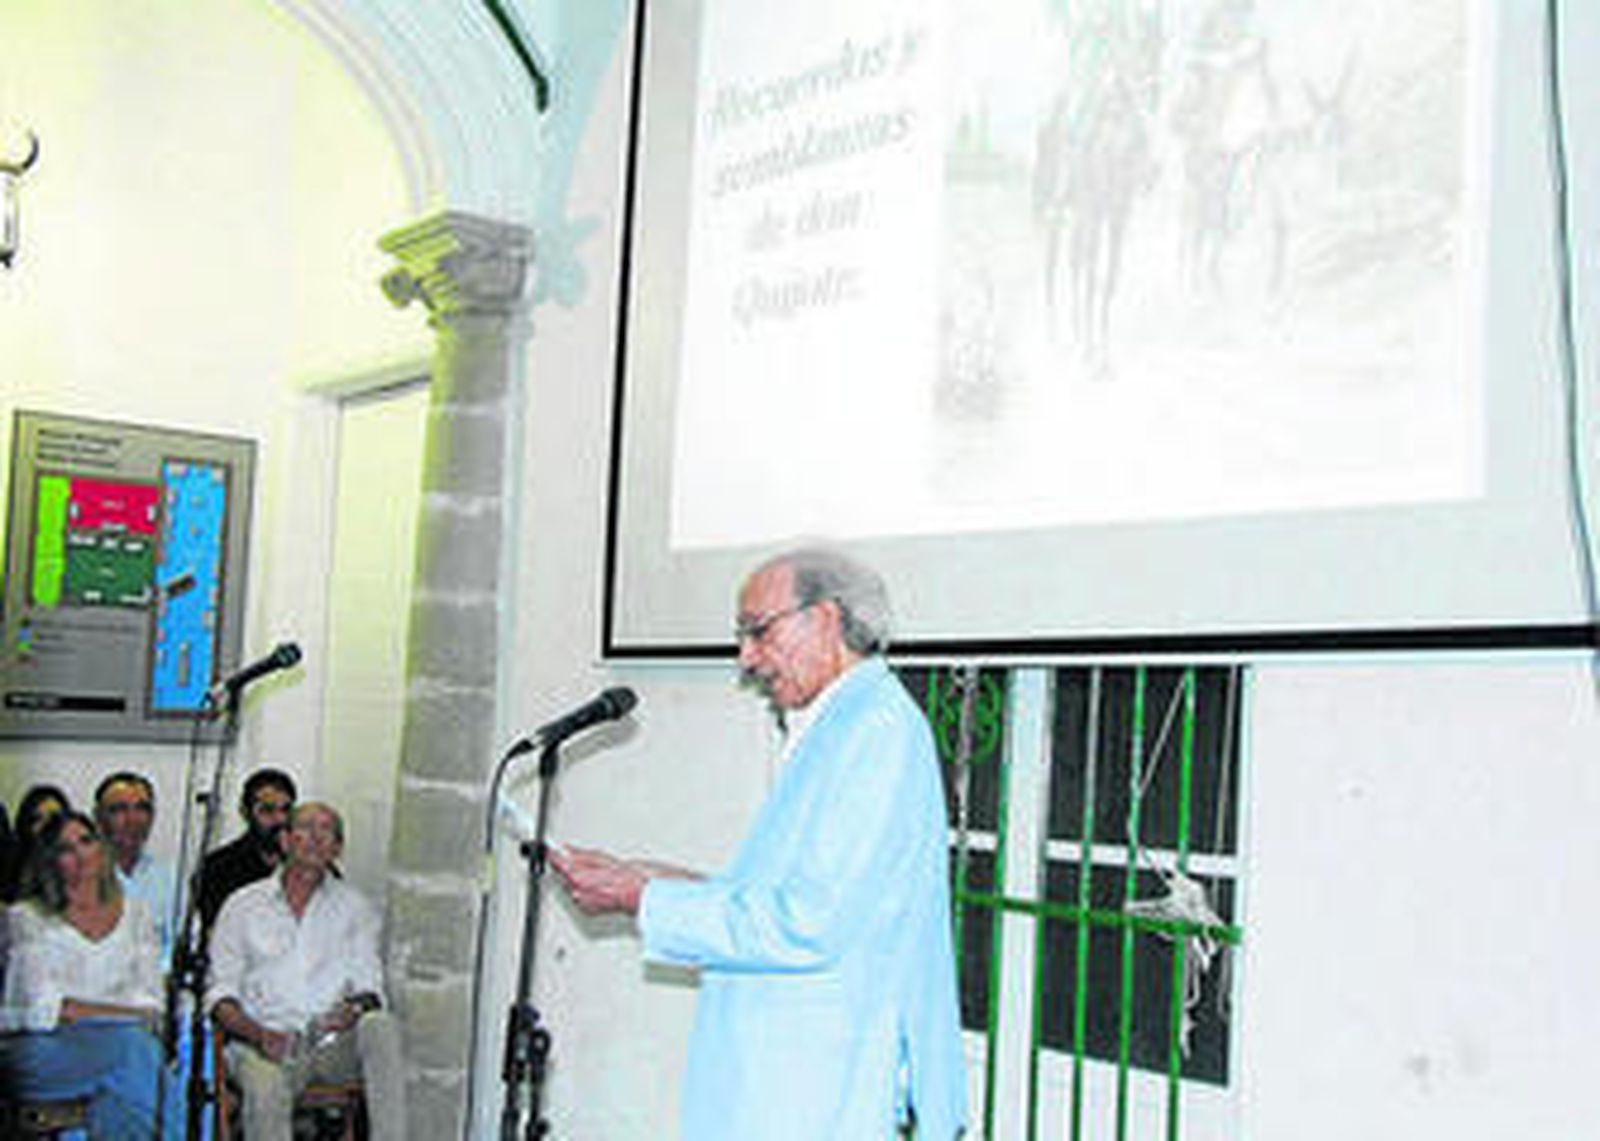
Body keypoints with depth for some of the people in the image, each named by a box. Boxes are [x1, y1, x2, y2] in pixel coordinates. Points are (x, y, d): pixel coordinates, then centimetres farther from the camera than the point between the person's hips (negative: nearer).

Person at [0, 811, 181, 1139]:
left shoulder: (135, 916, 17)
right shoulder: (27, 919, 6)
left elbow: (150, 1004, 9)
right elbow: (39, 1009, -6)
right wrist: (124, 1015, -9)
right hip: (39, 1050, -3)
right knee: (134, 1044, -34)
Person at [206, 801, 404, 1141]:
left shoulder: (354, 907, 18)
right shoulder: (243, 905, 15)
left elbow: (368, 986, 11)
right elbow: (221, 995, 8)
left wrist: (355, 1009, -15)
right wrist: (259, 1034, -12)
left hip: (334, 1042, 1)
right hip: (264, 1041, -1)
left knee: (381, 1025, -32)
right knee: (266, 1086, -36)